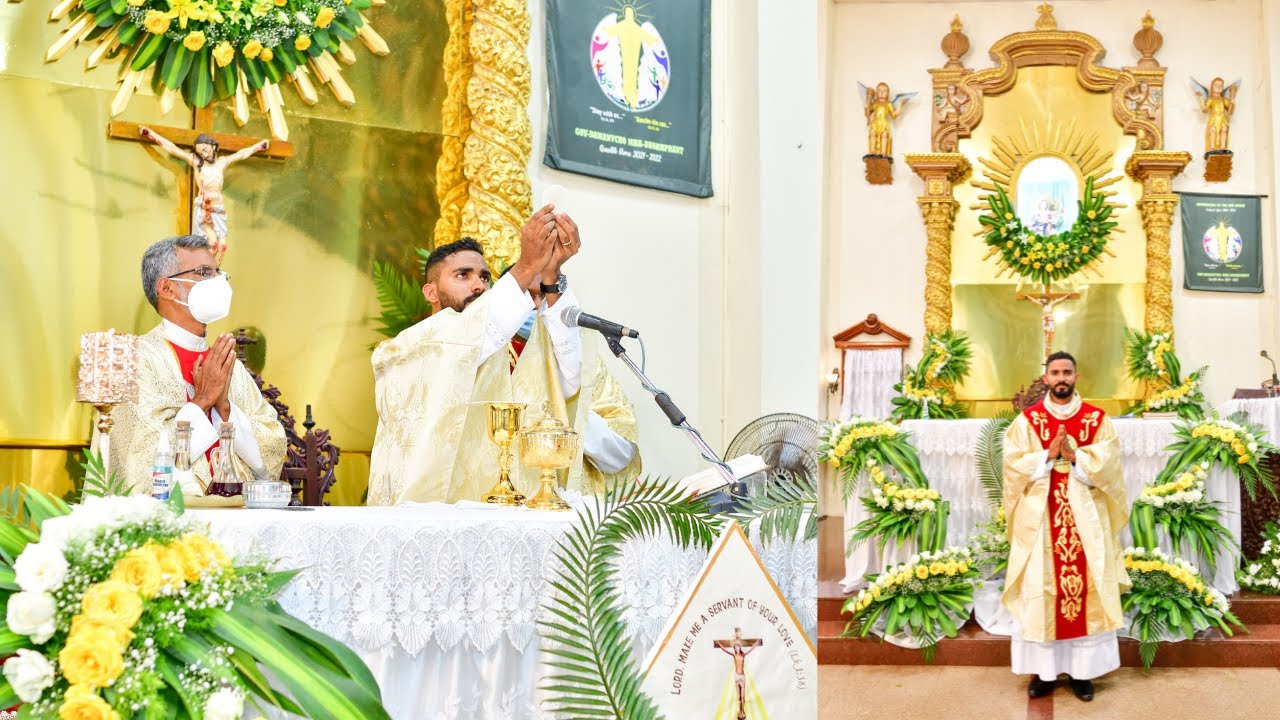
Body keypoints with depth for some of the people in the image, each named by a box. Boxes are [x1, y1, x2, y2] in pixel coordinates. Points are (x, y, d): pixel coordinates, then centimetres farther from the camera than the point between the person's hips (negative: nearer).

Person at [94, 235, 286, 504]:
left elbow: (272, 460, 8)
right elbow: (142, 467, -10)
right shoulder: (137, 359, 0)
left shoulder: (229, 363, 15)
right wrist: (202, 400, -6)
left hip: (240, 507, 5)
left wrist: (224, 406, -4)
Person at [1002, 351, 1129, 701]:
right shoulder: (1026, 420, 4)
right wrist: (1049, 455, -15)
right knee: (1039, 591, 0)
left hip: (1086, 520, 0)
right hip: (1039, 520, 0)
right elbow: (1014, 466, -4)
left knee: (1087, 590, 1)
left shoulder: (1098, 420, 4)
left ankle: (1081, 671, 10)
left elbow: (1107, 466, -4)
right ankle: (1043, 670, 9)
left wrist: (1074, 457, -16)